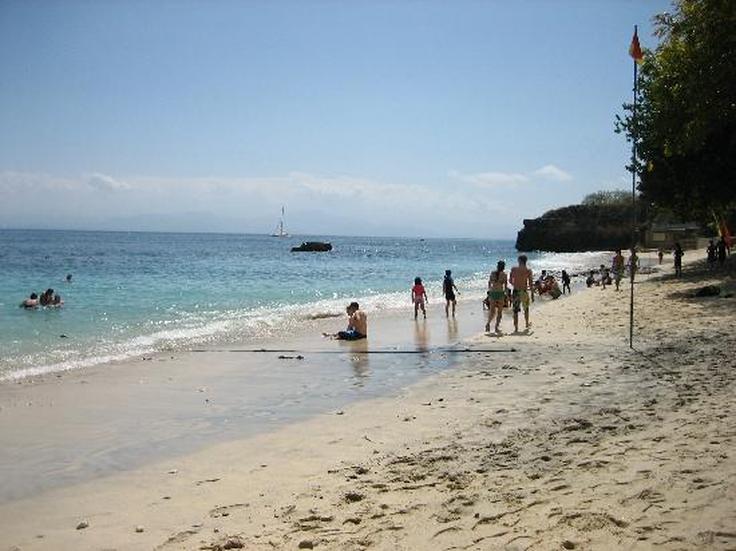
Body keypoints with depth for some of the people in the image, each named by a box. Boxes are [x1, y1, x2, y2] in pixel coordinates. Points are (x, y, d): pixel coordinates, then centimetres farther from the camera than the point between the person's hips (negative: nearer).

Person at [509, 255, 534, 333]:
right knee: (526, 308, 23)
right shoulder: (528, 271, -4)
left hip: (515, 291, 0)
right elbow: (531, 284, -5)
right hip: (524, 291, 0)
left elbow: (510, 280, 4)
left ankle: (516, 328, 1)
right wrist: (532, 294, 0)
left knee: (515, 310, 5)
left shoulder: (513, 269, -1)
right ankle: (527, 324, 37)